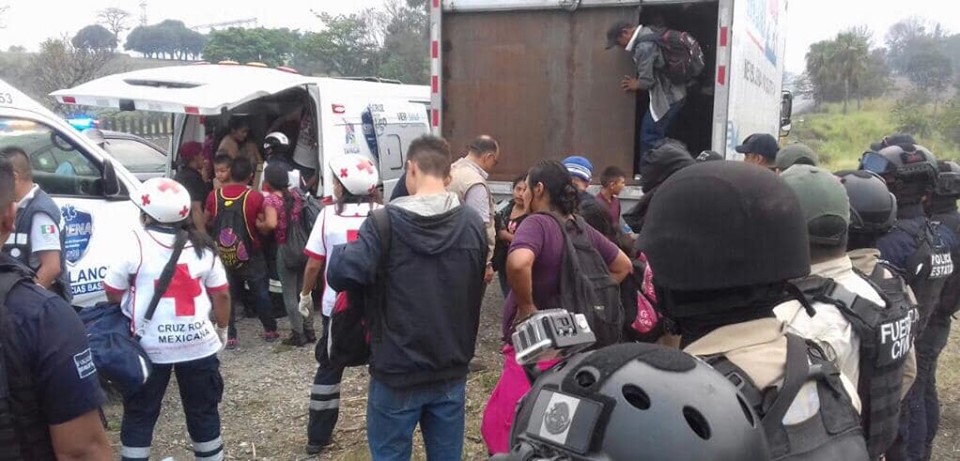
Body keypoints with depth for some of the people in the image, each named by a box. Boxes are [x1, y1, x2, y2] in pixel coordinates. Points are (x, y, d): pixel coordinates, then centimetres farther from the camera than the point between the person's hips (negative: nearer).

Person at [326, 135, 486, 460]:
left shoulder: (386, 222, -14)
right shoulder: (473, 224, 0)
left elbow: (342, 275, -21)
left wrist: (341, 251, 0)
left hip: (397, 371, -3)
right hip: (452, 370, 4)